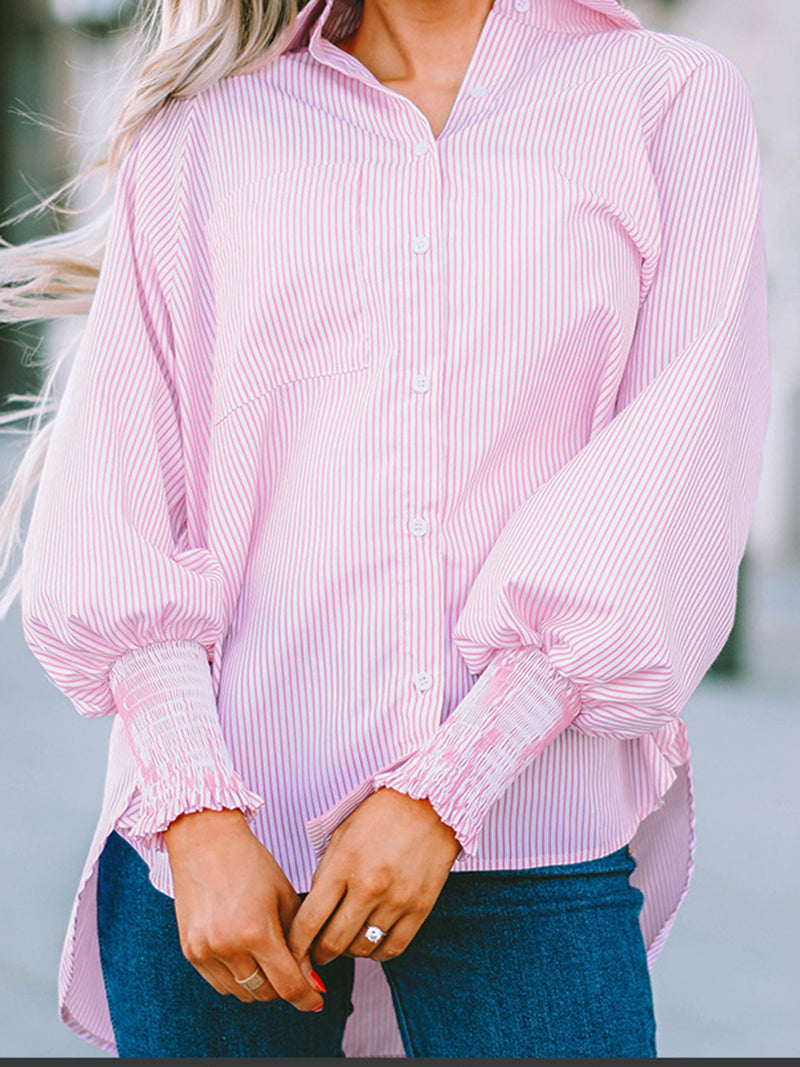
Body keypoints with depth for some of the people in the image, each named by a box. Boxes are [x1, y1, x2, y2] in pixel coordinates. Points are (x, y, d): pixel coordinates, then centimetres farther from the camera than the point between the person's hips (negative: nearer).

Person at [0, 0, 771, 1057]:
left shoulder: (677, 101, 4)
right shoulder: (201, 129, 8)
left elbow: (669, 493, -5)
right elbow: (115, 505, 2)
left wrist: (444, 791, -11)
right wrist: (199, 817, -10)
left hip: (535, 845, -1)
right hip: (227, 832, 1)